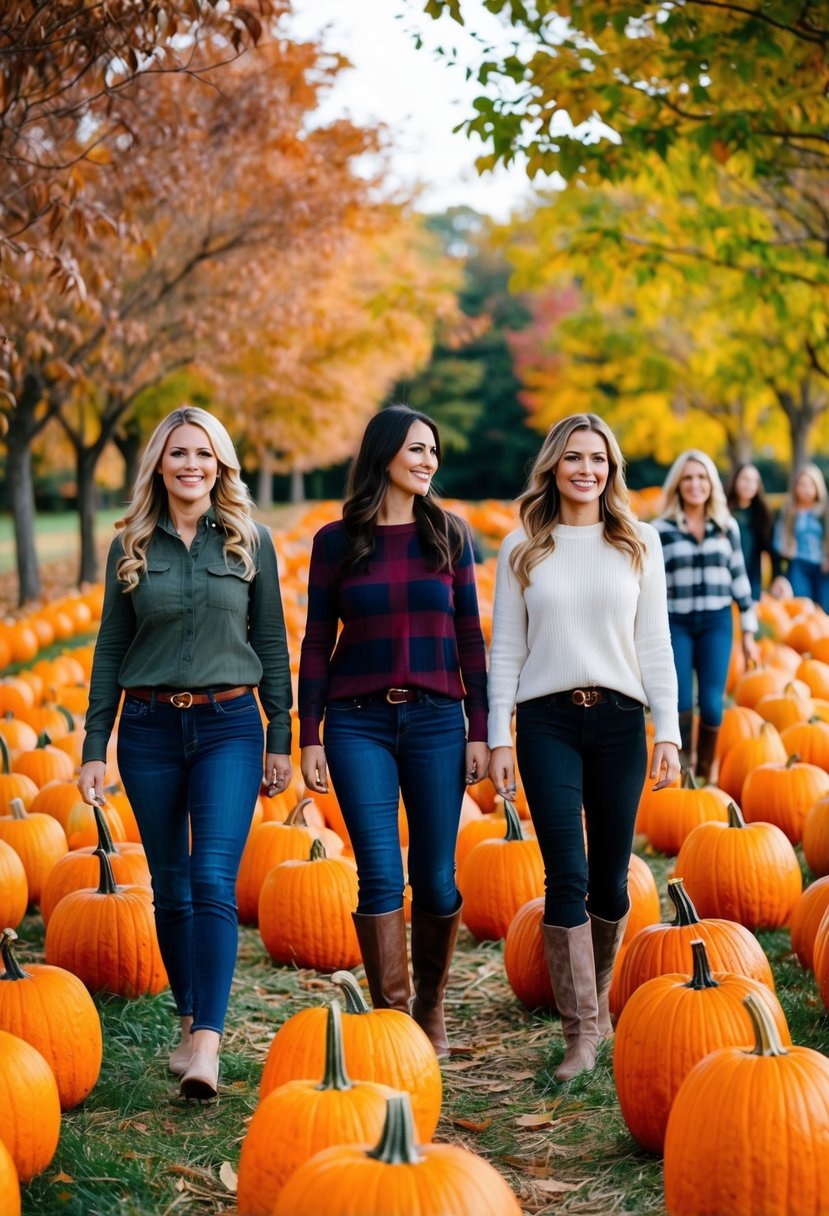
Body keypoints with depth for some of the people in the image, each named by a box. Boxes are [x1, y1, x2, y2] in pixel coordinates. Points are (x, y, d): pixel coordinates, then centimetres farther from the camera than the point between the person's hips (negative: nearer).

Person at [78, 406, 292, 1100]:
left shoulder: (251, 541, 3)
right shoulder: (131, 547, 6)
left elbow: (272, 643, 7)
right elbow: (110, 650, 8)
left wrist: (281, 737, 3)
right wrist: (94, 747, 3)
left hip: (228, 726, -2)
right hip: (149, 728, 2)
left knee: (213, 880, -15)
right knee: (171, 887, 8)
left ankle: (208, 1045, -20)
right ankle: (191, 1020, 24)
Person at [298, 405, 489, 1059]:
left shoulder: (449, 534, 6)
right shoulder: (336, 540, 3)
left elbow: (470, 636, 7)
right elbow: (317, 643, 5)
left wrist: (480, 731, 2)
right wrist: (309, 737, 0)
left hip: (435, 718, 1)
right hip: (358, 721, -1)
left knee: (436, 878, 3)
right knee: (381, 875, -6)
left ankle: (431, 1007, 23)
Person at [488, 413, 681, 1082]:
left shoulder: (638, 544, 7)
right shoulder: (522, 548, 5)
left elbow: (655, 645, 6)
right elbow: (505, 649, 6)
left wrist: (669, 732, -1)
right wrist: (498, 738, 0)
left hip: (619, 720, 1)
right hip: (547, 721, -1)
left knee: (611, 877, 5)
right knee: (567, 876, -8)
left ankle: (597, 999, 28)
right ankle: (582, 1032, -4)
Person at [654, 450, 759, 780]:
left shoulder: (727, 527, 5)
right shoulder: (660, 530, -2)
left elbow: (739, 579, 10)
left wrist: (748, 632, 9)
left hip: (717, 623, 1)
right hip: (675, 624, -1)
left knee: (711, 705, -3)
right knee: (680, 704, -2)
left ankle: (705, 775, 15)